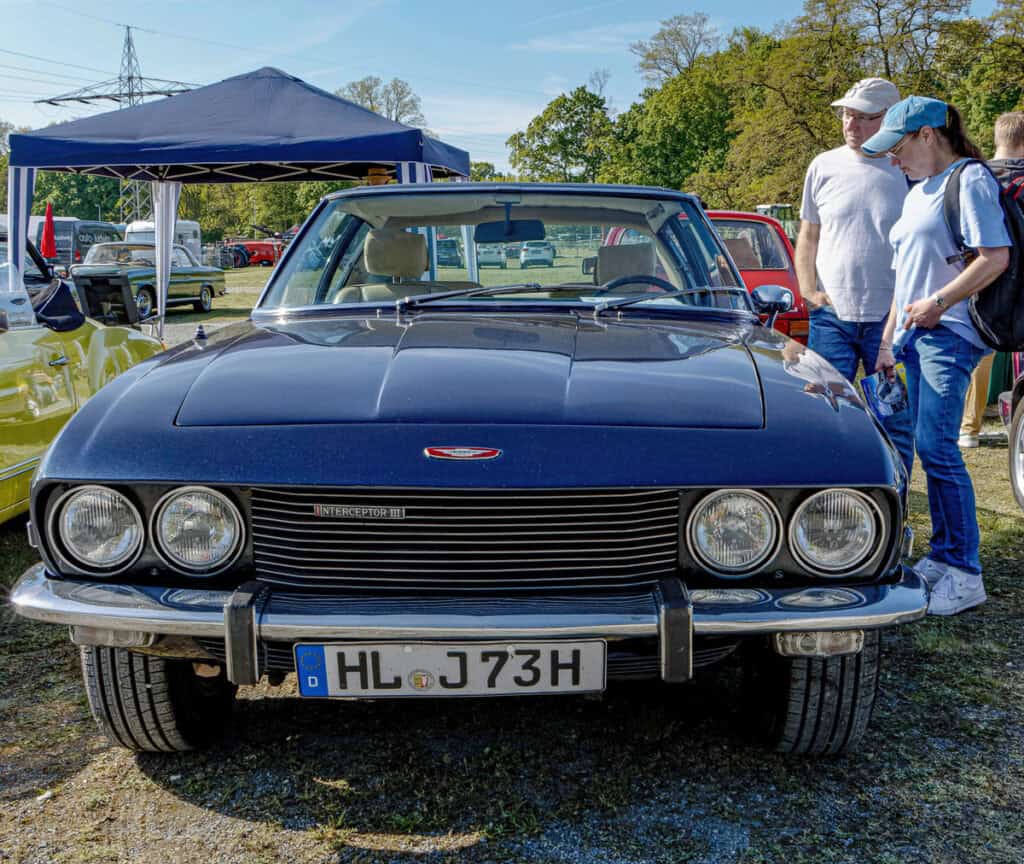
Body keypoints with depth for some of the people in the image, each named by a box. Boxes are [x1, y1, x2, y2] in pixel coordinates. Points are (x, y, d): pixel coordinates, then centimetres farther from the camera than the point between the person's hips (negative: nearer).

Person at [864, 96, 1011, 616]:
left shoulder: (969, 180, -5)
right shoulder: (918, 193, 22)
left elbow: (996, 258, -15)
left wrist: (938, 302, -17)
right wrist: (888, 340, 18)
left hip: (951, 333, -9)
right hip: (917, 335, 9)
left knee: (936, 446, -15)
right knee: (931, 449, 9)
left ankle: (965, 573, -9)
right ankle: (943, 556, 18)